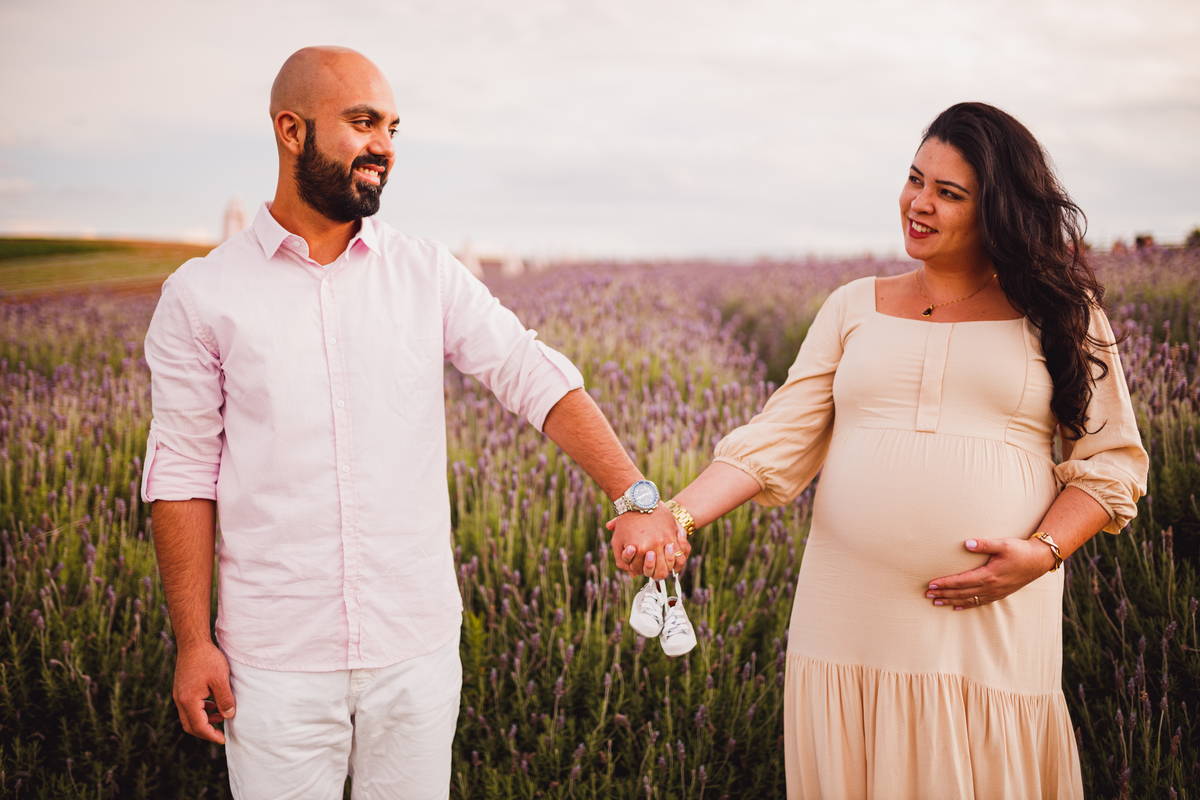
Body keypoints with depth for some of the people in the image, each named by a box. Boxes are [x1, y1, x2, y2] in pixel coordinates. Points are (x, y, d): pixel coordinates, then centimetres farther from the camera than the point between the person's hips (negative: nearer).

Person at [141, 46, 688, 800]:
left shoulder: (430, 275, 1)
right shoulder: (201, 296, -2)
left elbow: (541, 380, -6)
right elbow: (183, 474, 0)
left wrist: (638, 498, -19)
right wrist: (193, 642, -3)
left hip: (417, 647, 2)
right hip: (277, 659, -1)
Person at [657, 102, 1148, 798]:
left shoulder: (1058, 314, 5)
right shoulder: (855, 308, 9)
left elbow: (1113, 459, 6)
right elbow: (778, 439, 3)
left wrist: (1043, 552, -11)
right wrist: (677, 515, -11)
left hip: (996, 625, -1)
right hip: (847, 623, 2)